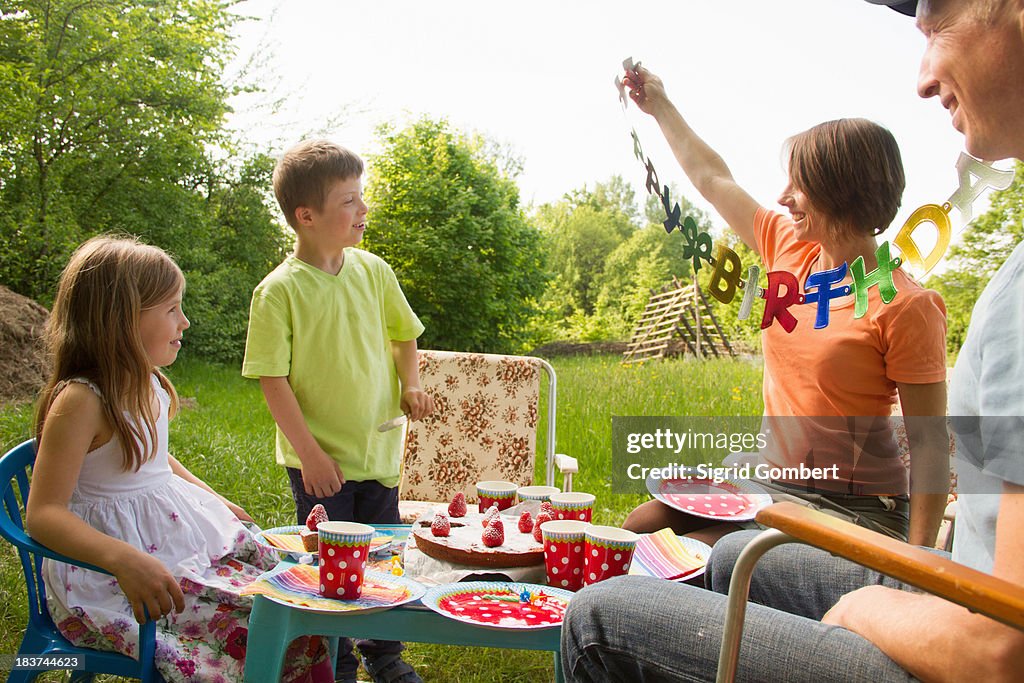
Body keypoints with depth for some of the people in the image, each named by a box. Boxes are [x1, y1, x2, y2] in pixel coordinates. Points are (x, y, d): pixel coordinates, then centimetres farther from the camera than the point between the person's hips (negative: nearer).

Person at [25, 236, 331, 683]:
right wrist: (124, 559, -39)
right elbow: (43, 514, -25)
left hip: (181, 534, 9)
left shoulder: (148, 385, 6)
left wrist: (214, 499, 17)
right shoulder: (79, 400, -21)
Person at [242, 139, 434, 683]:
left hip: (379, 450, 5)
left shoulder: (372, 270, 1)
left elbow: (403, 334, 16)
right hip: (319, 459, -4)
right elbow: (273, 379, -13)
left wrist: (410, 385, 0)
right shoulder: (279, 290, -13)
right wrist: (309, 452, -15)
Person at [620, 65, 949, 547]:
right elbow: (713, 180, 17)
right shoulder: (790, 250, 4)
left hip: (853, 509, -6)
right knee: (642, 526, -10)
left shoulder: (904, 307, -16)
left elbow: (929, 445, -14)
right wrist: (661, 107, 25)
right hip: (770, 485, 7)